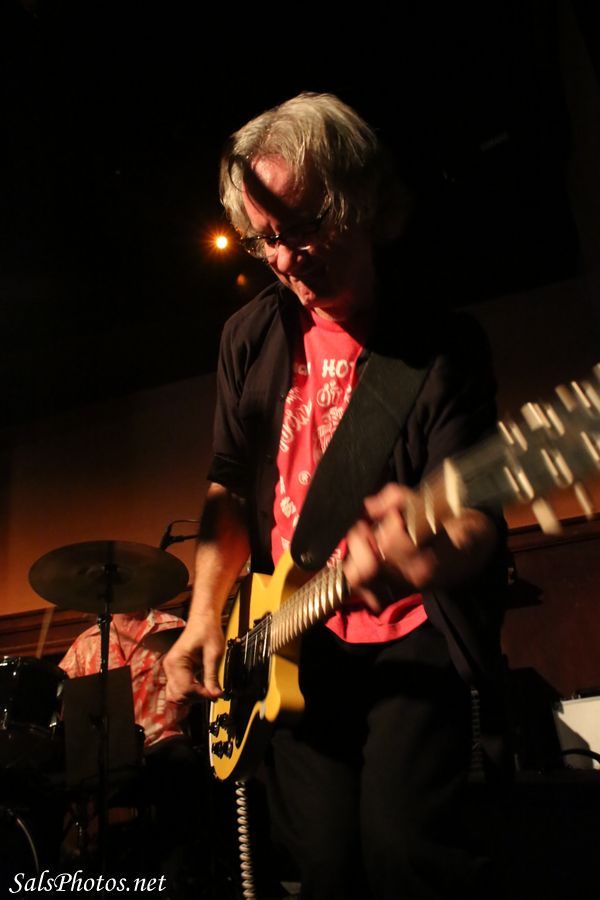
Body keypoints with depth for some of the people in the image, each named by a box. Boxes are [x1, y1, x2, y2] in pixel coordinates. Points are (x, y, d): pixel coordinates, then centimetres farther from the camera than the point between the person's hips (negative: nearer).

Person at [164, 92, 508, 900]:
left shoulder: (445, 346, -10)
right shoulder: (254, 336, 4)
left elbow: (477, 515, -17)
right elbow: (231, 485, 11)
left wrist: (445, 550, -42)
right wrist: (206, 614, 2)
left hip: (409, 633, -3)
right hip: (295, 641, 4)